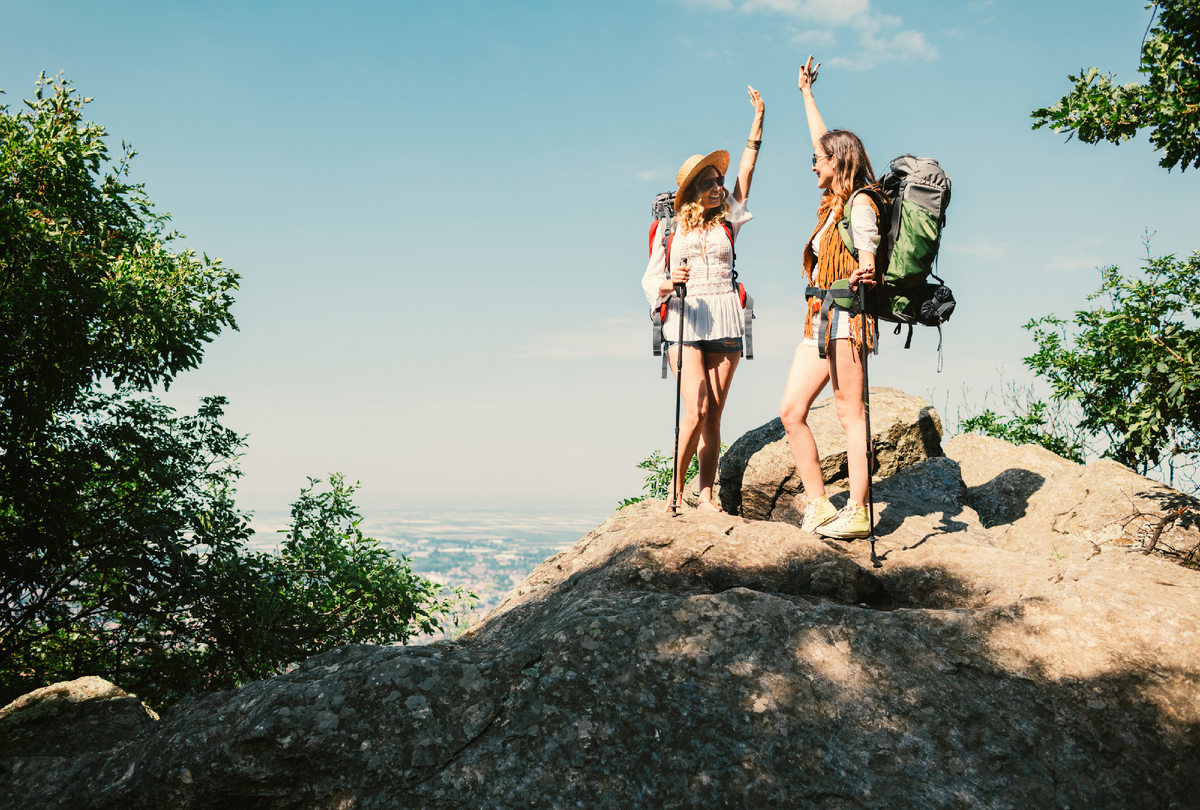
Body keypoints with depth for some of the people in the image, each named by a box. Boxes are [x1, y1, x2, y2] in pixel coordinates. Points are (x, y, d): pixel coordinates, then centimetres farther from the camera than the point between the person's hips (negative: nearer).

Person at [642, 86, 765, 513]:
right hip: (685, 322, -3)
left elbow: (745, 172, 9)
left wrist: (758, 119, 5)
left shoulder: (728, 220, 13)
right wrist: (668, 285, -16)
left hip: (725, 322, 3)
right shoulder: (671, 227, 7)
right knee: (696, 411, -14)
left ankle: (706, 495, 7)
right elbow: (650, 279, 6)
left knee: (714, 414, 2)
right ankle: (676, 490, 2)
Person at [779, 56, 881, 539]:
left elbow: (867, 248, -19)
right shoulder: (833, 203, 20)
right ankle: (818, 505, 2)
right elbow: (822, 139, 32)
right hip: (819, 318, 9)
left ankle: (856, 513, -8)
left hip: (845, 312, -9)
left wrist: (864, 271, -42)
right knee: (791, 410, 0)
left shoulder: (860, 203, -3)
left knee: (850, 413, -10)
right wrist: (806, 92, 42)